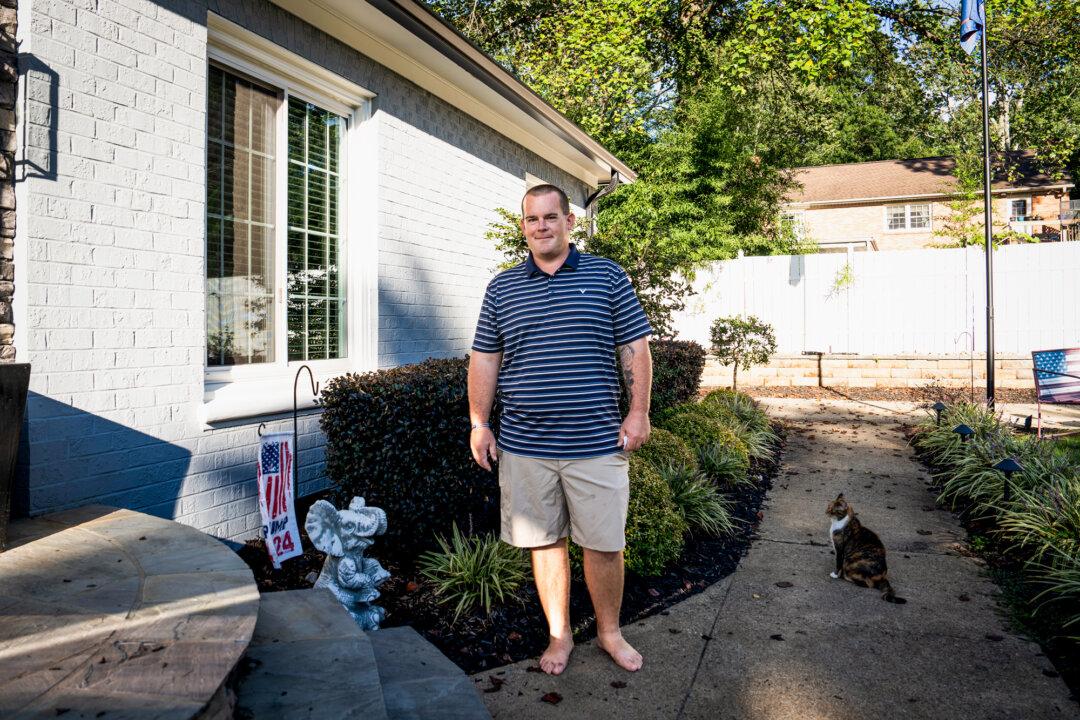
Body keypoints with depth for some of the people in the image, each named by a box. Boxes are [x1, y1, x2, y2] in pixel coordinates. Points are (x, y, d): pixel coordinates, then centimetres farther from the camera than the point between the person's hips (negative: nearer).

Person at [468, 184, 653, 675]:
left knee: (605, 544, 7)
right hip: (524, 446, 2)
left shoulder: (606, 276, 3)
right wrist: (479, 423, 6)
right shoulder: (502, 288, 9)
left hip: (596, 444, -1)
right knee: (544, 541, 12)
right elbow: (484, 358, 11)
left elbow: (635, 348, 3)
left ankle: (609, 631, 30)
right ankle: (559, 634, 30)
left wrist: (639, 414, -3)